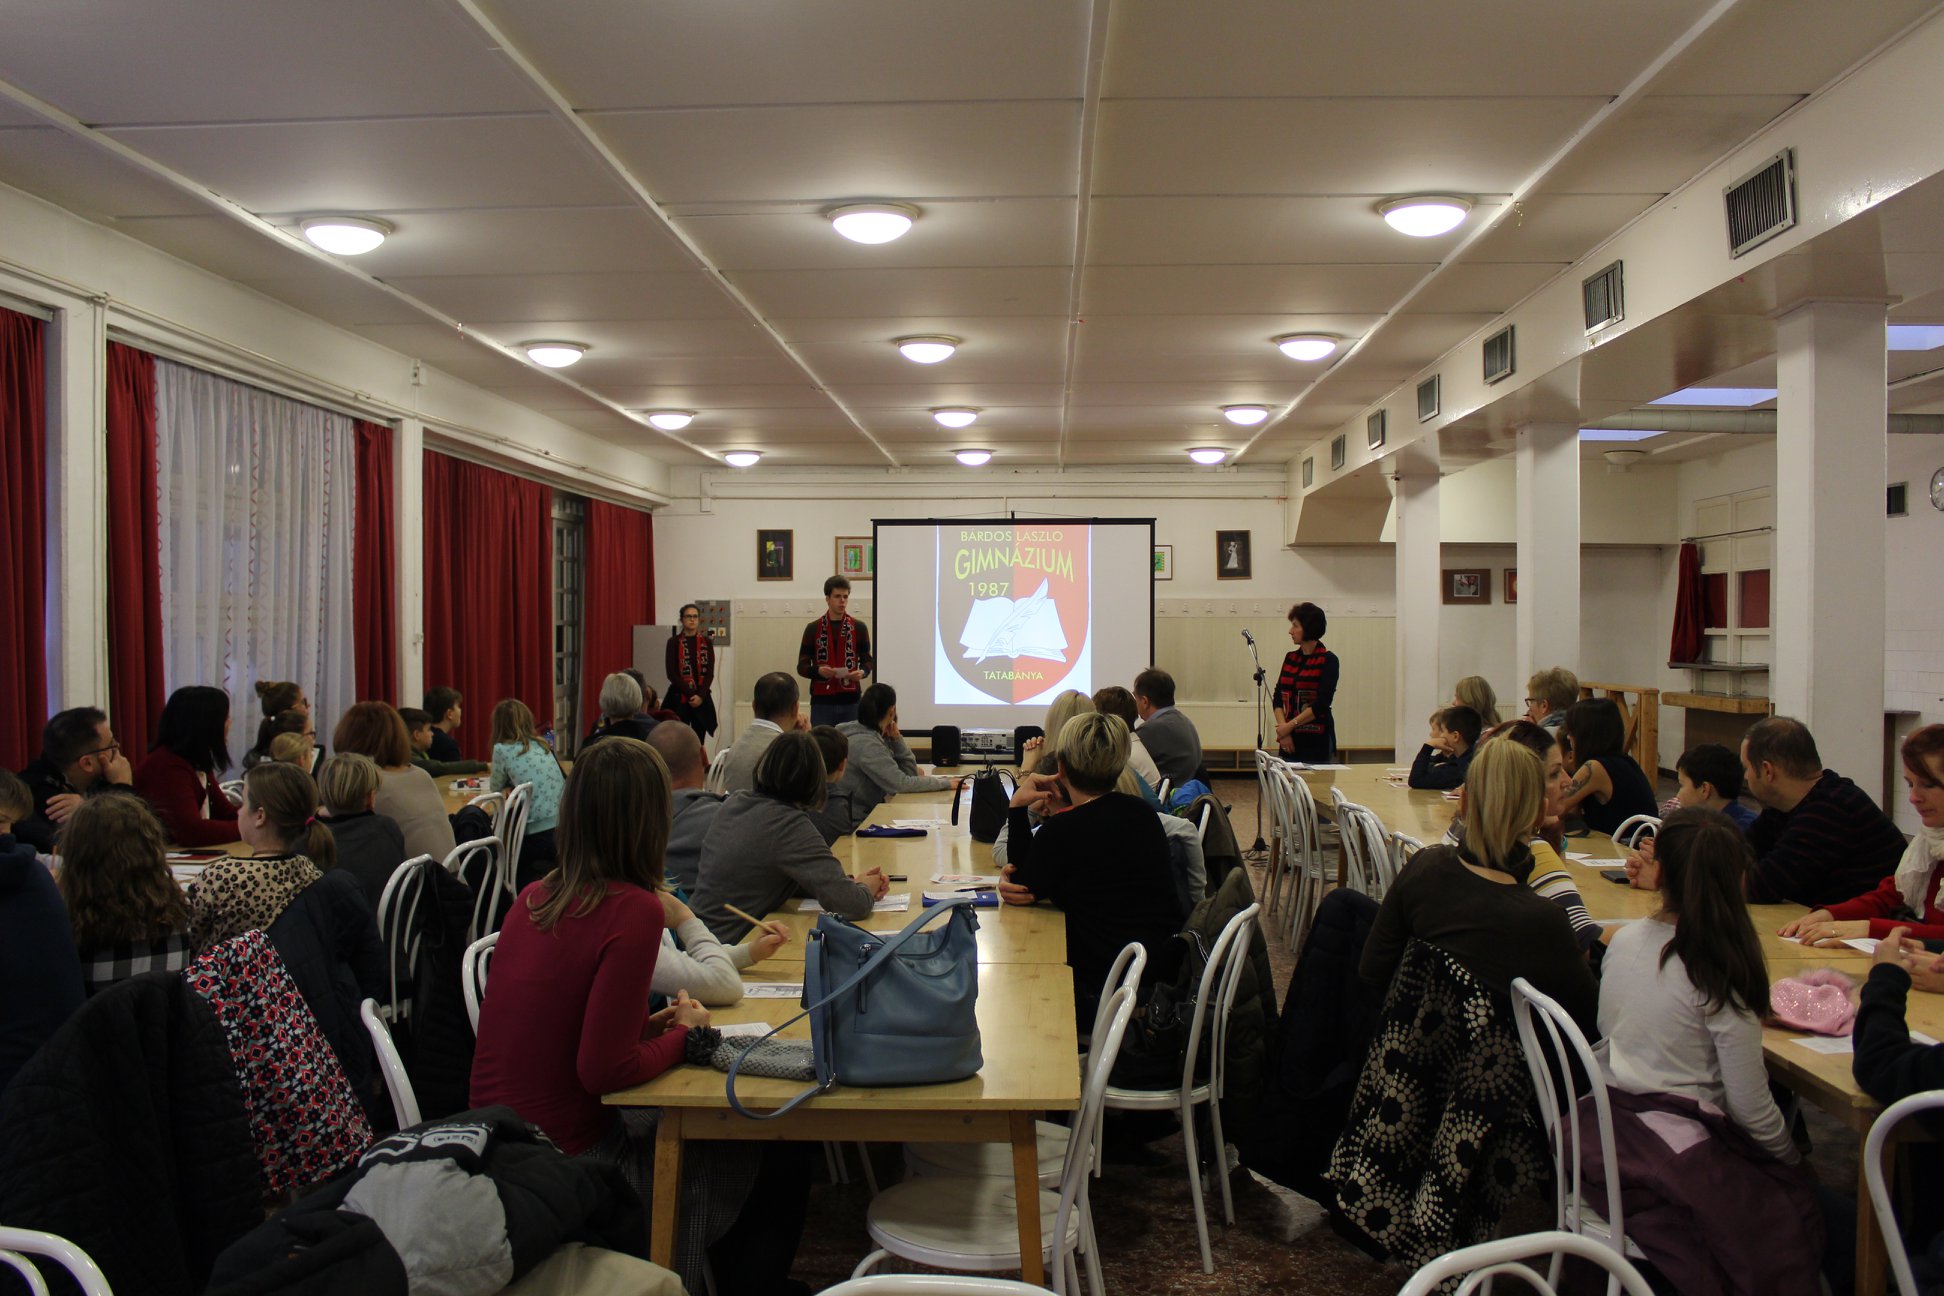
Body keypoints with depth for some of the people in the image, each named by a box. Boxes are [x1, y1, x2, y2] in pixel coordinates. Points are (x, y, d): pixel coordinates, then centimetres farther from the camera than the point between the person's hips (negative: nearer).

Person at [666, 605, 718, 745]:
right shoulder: (673, 642, -1)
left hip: (702, 698, 2)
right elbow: (672, 673, -5)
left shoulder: (707, 642, 6)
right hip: (679, 698, -2)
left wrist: (700, 695, -11)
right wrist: (690, 694, -11)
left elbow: (710, 673, 2)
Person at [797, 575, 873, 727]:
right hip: (822, 701, -1)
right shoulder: (813, 629, 4)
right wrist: (818, 670, -17)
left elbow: (868, 660, 11)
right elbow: (802, 666, 4)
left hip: (851, 701, 1)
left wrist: (863, 672, -11)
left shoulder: (859, 627, 6)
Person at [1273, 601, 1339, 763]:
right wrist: (1282, 728, -7)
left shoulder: (1328, 660, -6)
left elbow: (1322, 704, -13)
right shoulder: (1290, 658, 11)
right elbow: (1277, 698, 7)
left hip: (1317, 741, -5)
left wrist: (1290, 725, -11)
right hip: (1291, 741, 5)